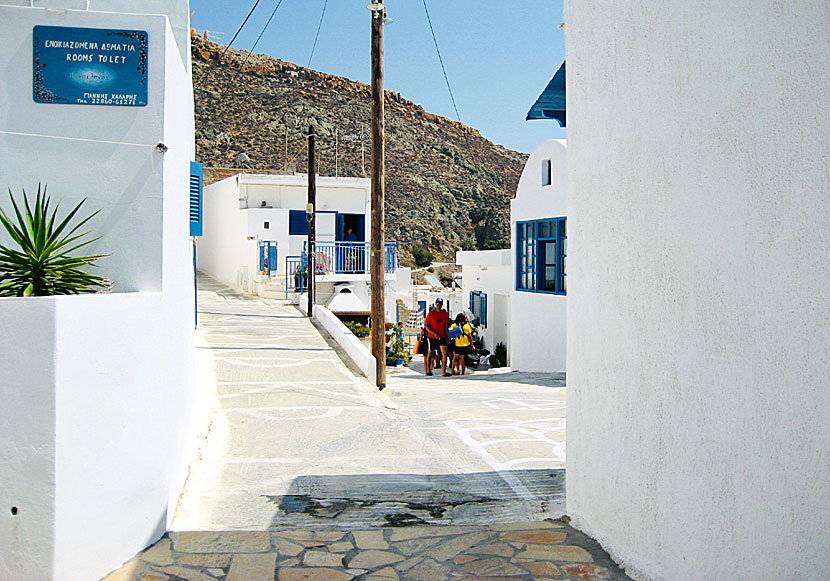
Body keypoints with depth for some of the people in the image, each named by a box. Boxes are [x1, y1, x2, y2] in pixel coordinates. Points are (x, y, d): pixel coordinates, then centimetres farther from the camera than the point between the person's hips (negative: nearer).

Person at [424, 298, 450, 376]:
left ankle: (444, 371, -10)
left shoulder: (445, 314, 5)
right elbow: (426, 325, -6)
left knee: (444, 353, -11)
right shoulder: (431, 313, -5)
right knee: (430, 353, 10)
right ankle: (428, 370, 27)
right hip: (432, 337, -2)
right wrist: (434, 333, -16)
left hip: (442, 337, 2)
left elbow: (446, 326, 12)